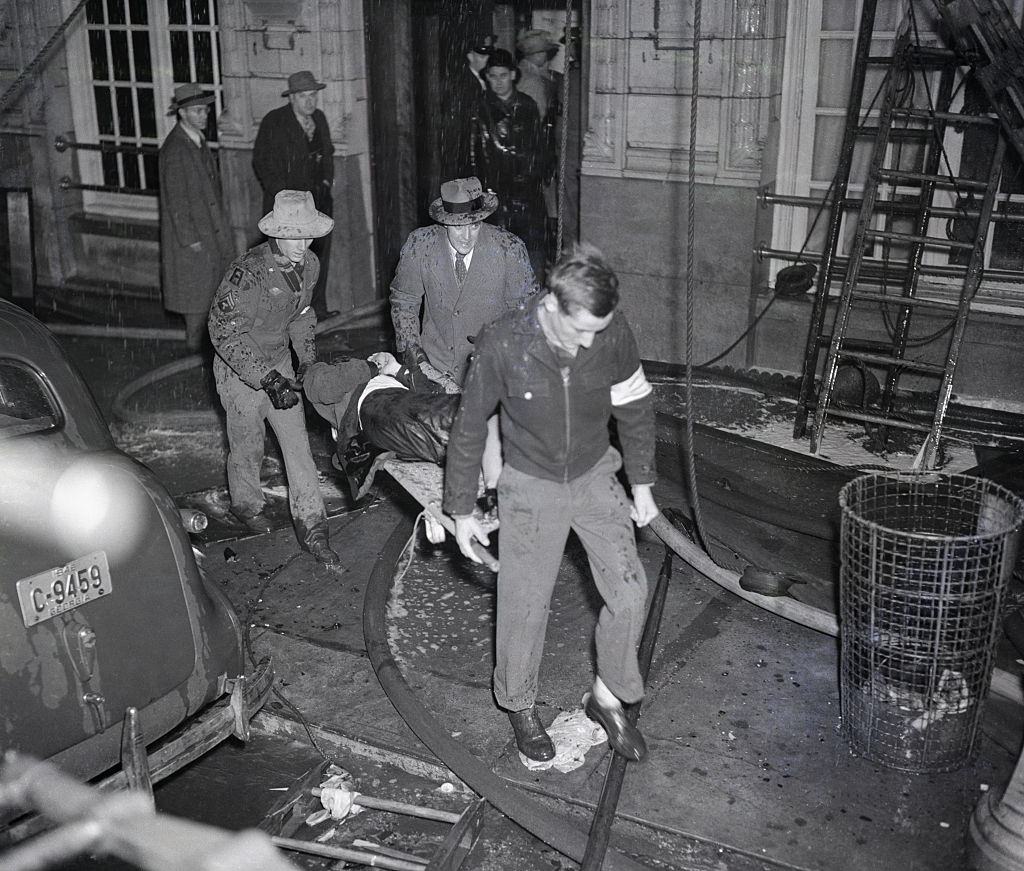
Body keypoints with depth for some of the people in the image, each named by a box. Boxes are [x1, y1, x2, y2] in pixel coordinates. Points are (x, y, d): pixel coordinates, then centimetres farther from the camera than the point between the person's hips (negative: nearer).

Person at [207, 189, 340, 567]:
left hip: (279, 361, 6)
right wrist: (269, 379, -30)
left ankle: (311, 526, 6)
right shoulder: (247, 273, -28)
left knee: (297, 441, 1)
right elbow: (225, 332, -27)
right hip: (240, 367, -5)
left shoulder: (309, 265, -5)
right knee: (248, 443, 9)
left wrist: (307, 359, 7)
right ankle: (246, 503, 37)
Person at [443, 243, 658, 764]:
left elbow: (634, 409, -1)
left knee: (629, 592, 0)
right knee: (525, 604, 6)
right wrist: (461, 511, -6)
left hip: (595, 477, 3)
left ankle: (607, 697, 23)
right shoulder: (502, 345, -26)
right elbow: (469, 428, -12)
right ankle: (519, 705, 32)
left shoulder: (614, 335, -19)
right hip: (532, 486, -2)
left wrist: (642, 483, 6)